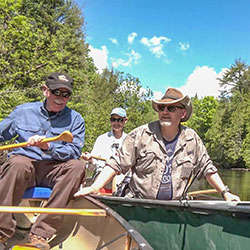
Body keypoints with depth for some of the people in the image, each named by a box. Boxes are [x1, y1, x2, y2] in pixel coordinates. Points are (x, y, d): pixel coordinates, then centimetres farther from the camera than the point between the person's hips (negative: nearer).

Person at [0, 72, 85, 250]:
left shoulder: (75, 119, 7)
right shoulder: (23, 111, 10)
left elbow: (75, 152, -5)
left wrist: (48, 147, -22)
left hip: (53, 173, 1)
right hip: (24, 165, 0)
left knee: (77, 166, -29)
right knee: (19, 163, -35)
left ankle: (41, 233, -30)